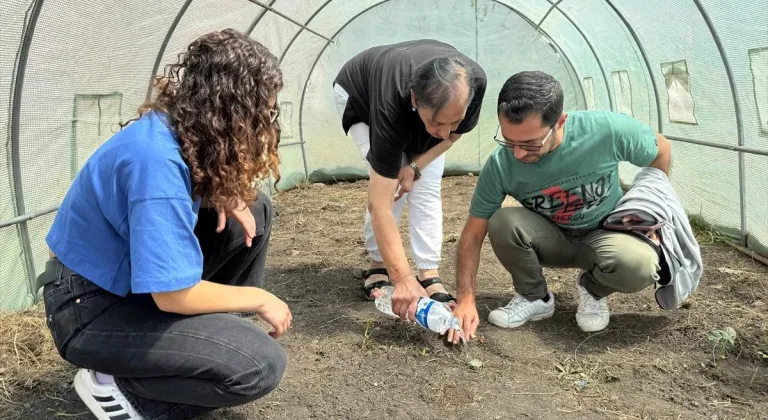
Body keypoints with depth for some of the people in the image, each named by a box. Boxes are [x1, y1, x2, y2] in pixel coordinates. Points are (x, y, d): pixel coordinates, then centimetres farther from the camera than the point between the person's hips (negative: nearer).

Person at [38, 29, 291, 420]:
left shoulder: (176, 126, -5)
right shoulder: (156, 157, -32)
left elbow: (190, 190, 16)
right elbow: (174, 295, -31)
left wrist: (224, 195, -7)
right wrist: (259, 299, -15)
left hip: (131, 274, 9)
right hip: (91, 308, -9)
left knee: (254, 210, 4)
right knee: (261, 364, -21)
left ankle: (219, 331, 13)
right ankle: (115, 386, -3)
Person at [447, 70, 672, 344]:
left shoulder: (608, 129, -28)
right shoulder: (500, 166, -25)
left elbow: (661, 150, -6)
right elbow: (473, 235, -17)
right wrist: (466, 299, -26)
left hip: (605, 234, -1)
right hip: (550, 240, 1)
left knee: (639, 265, -35)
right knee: (503, 222, -31)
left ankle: (593, 290, 2)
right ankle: (535, 298, -3)